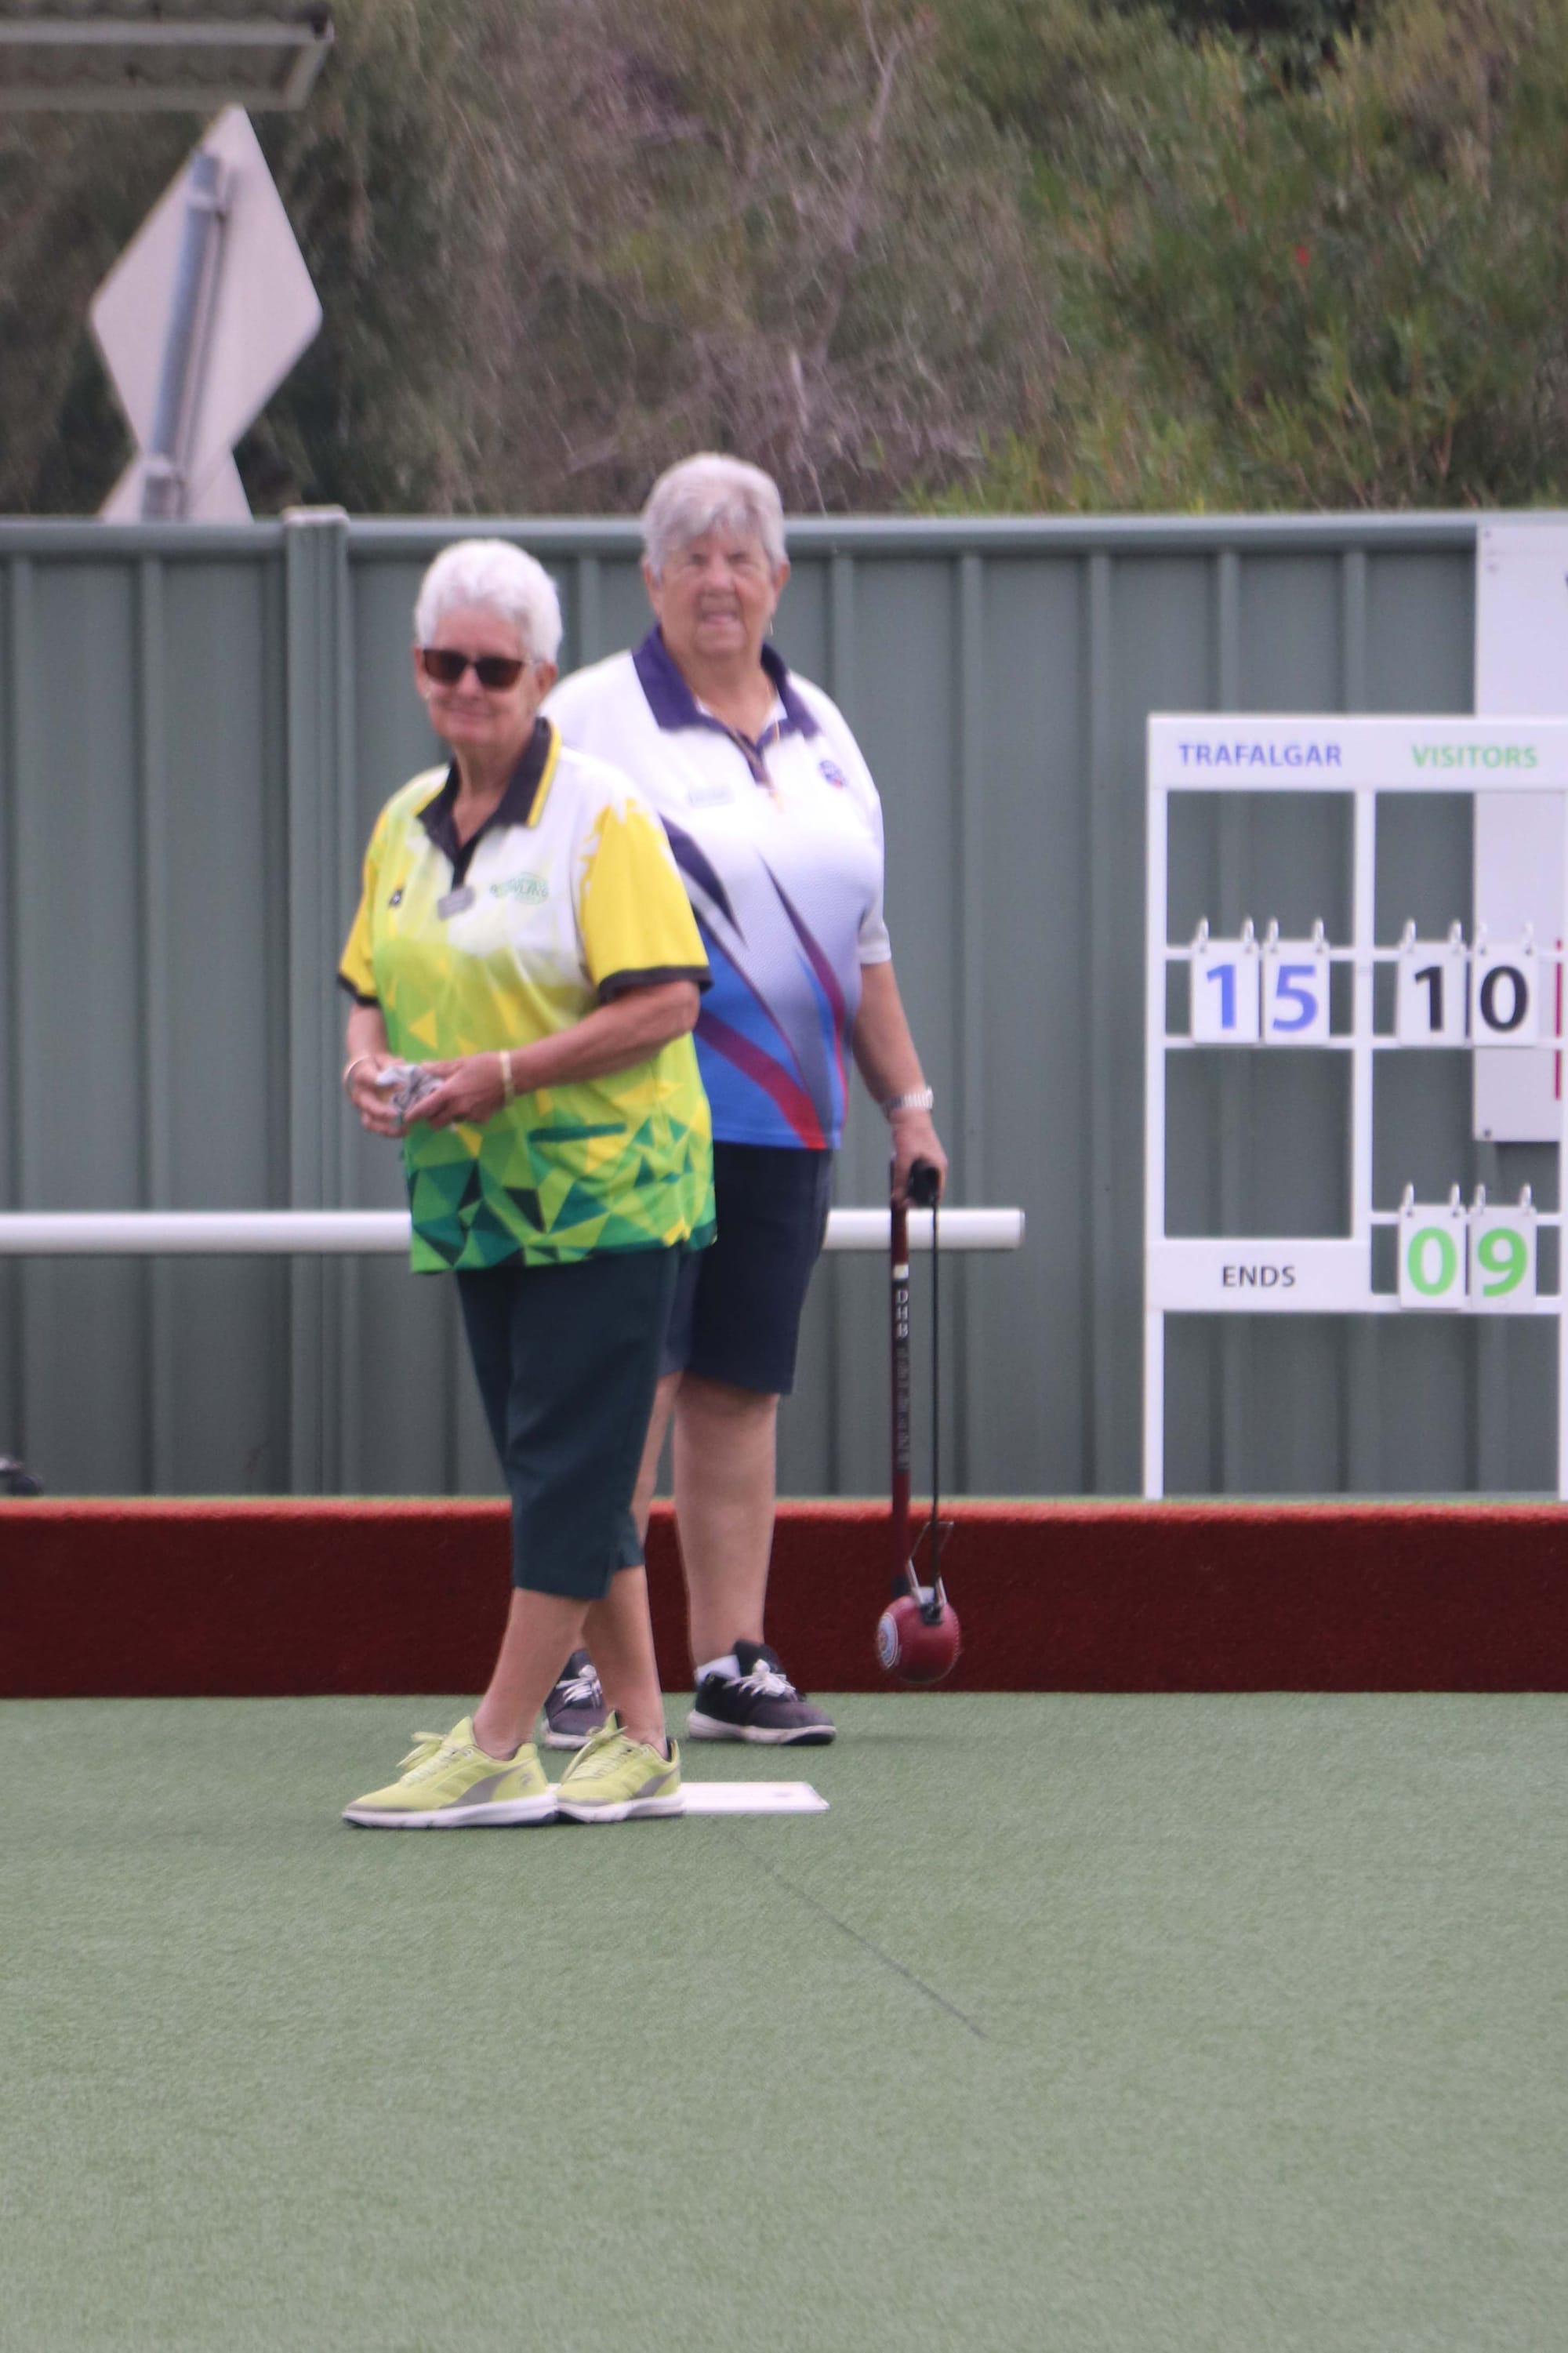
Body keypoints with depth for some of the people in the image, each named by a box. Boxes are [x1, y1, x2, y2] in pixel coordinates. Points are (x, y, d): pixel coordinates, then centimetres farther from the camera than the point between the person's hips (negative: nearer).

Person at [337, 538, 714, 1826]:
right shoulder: (406, 823, 11)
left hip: (607, 1187, -8)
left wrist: (504, 1074, -22)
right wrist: (371, 1061, -3)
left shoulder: (601, 816, -12)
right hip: (476, 1193, 8)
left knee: (568, 1464, -7)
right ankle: (638, 1737, 14)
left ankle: (497, 1746, -8)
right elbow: (374, 980, 20)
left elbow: (665, 1000, -17)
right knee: (562, 1473, 9)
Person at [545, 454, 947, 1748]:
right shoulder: (592, 720, -2)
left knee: (741, 1395, 6)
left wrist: (908, 1097, 20)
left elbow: (864, 944, 23)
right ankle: (582, 1665, -6)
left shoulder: (822, 733, 17)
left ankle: (733, 1661, 8)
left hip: (786, 1122, 5)